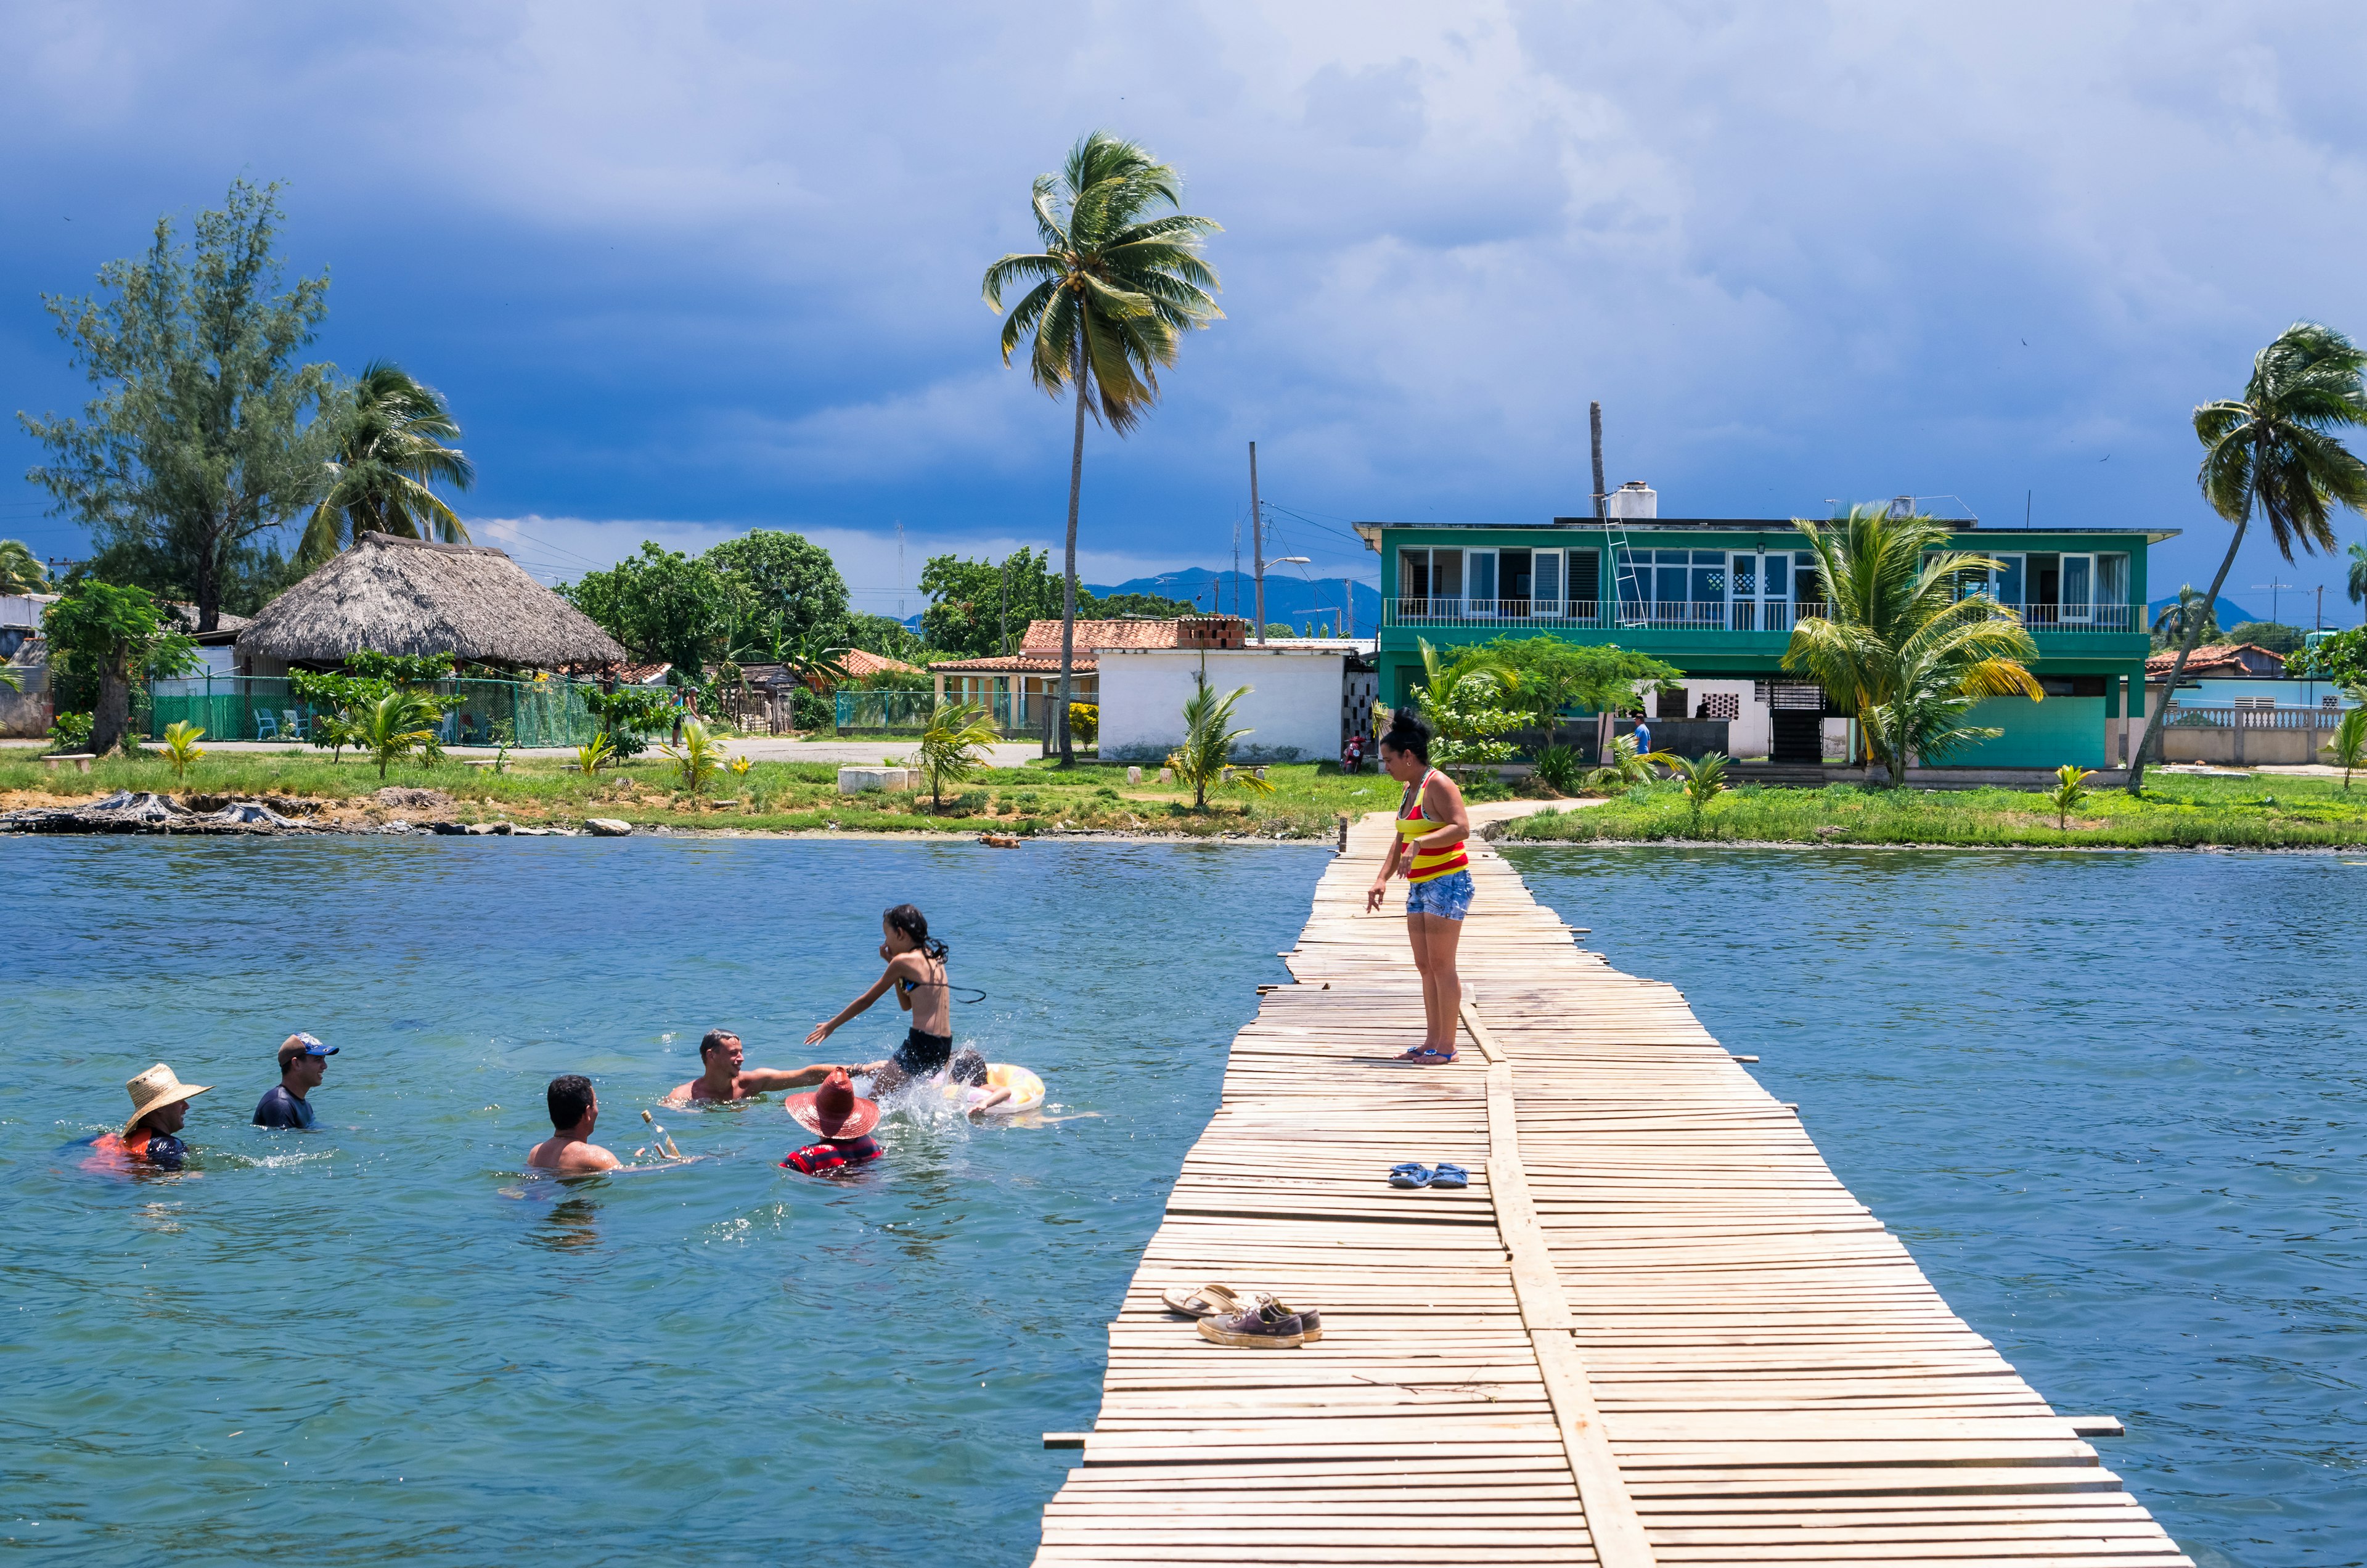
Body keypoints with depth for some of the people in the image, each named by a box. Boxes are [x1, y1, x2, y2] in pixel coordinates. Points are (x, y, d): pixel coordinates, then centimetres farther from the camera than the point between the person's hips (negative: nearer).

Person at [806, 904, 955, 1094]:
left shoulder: (903, 961, -7)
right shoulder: (933, 959, 16)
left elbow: (866, 1000, 1)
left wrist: (830, 1026, 11)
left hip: (922, 1044, -9)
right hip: (944, 1048, 9)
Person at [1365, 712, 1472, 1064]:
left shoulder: (1437, 784, -13)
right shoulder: (1410, 788, 15)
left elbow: (1461, 827, -24)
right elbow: (1401, 841, 21)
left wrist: (1420, 843, -31)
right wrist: (1382, 879, 12)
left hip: (1448, 882, -9)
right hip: (1420, 886, 9)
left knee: (1441, 965, -8)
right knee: (1425, 966, 9)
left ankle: (1447, 1046, -4)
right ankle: (1432, 1042, 13)